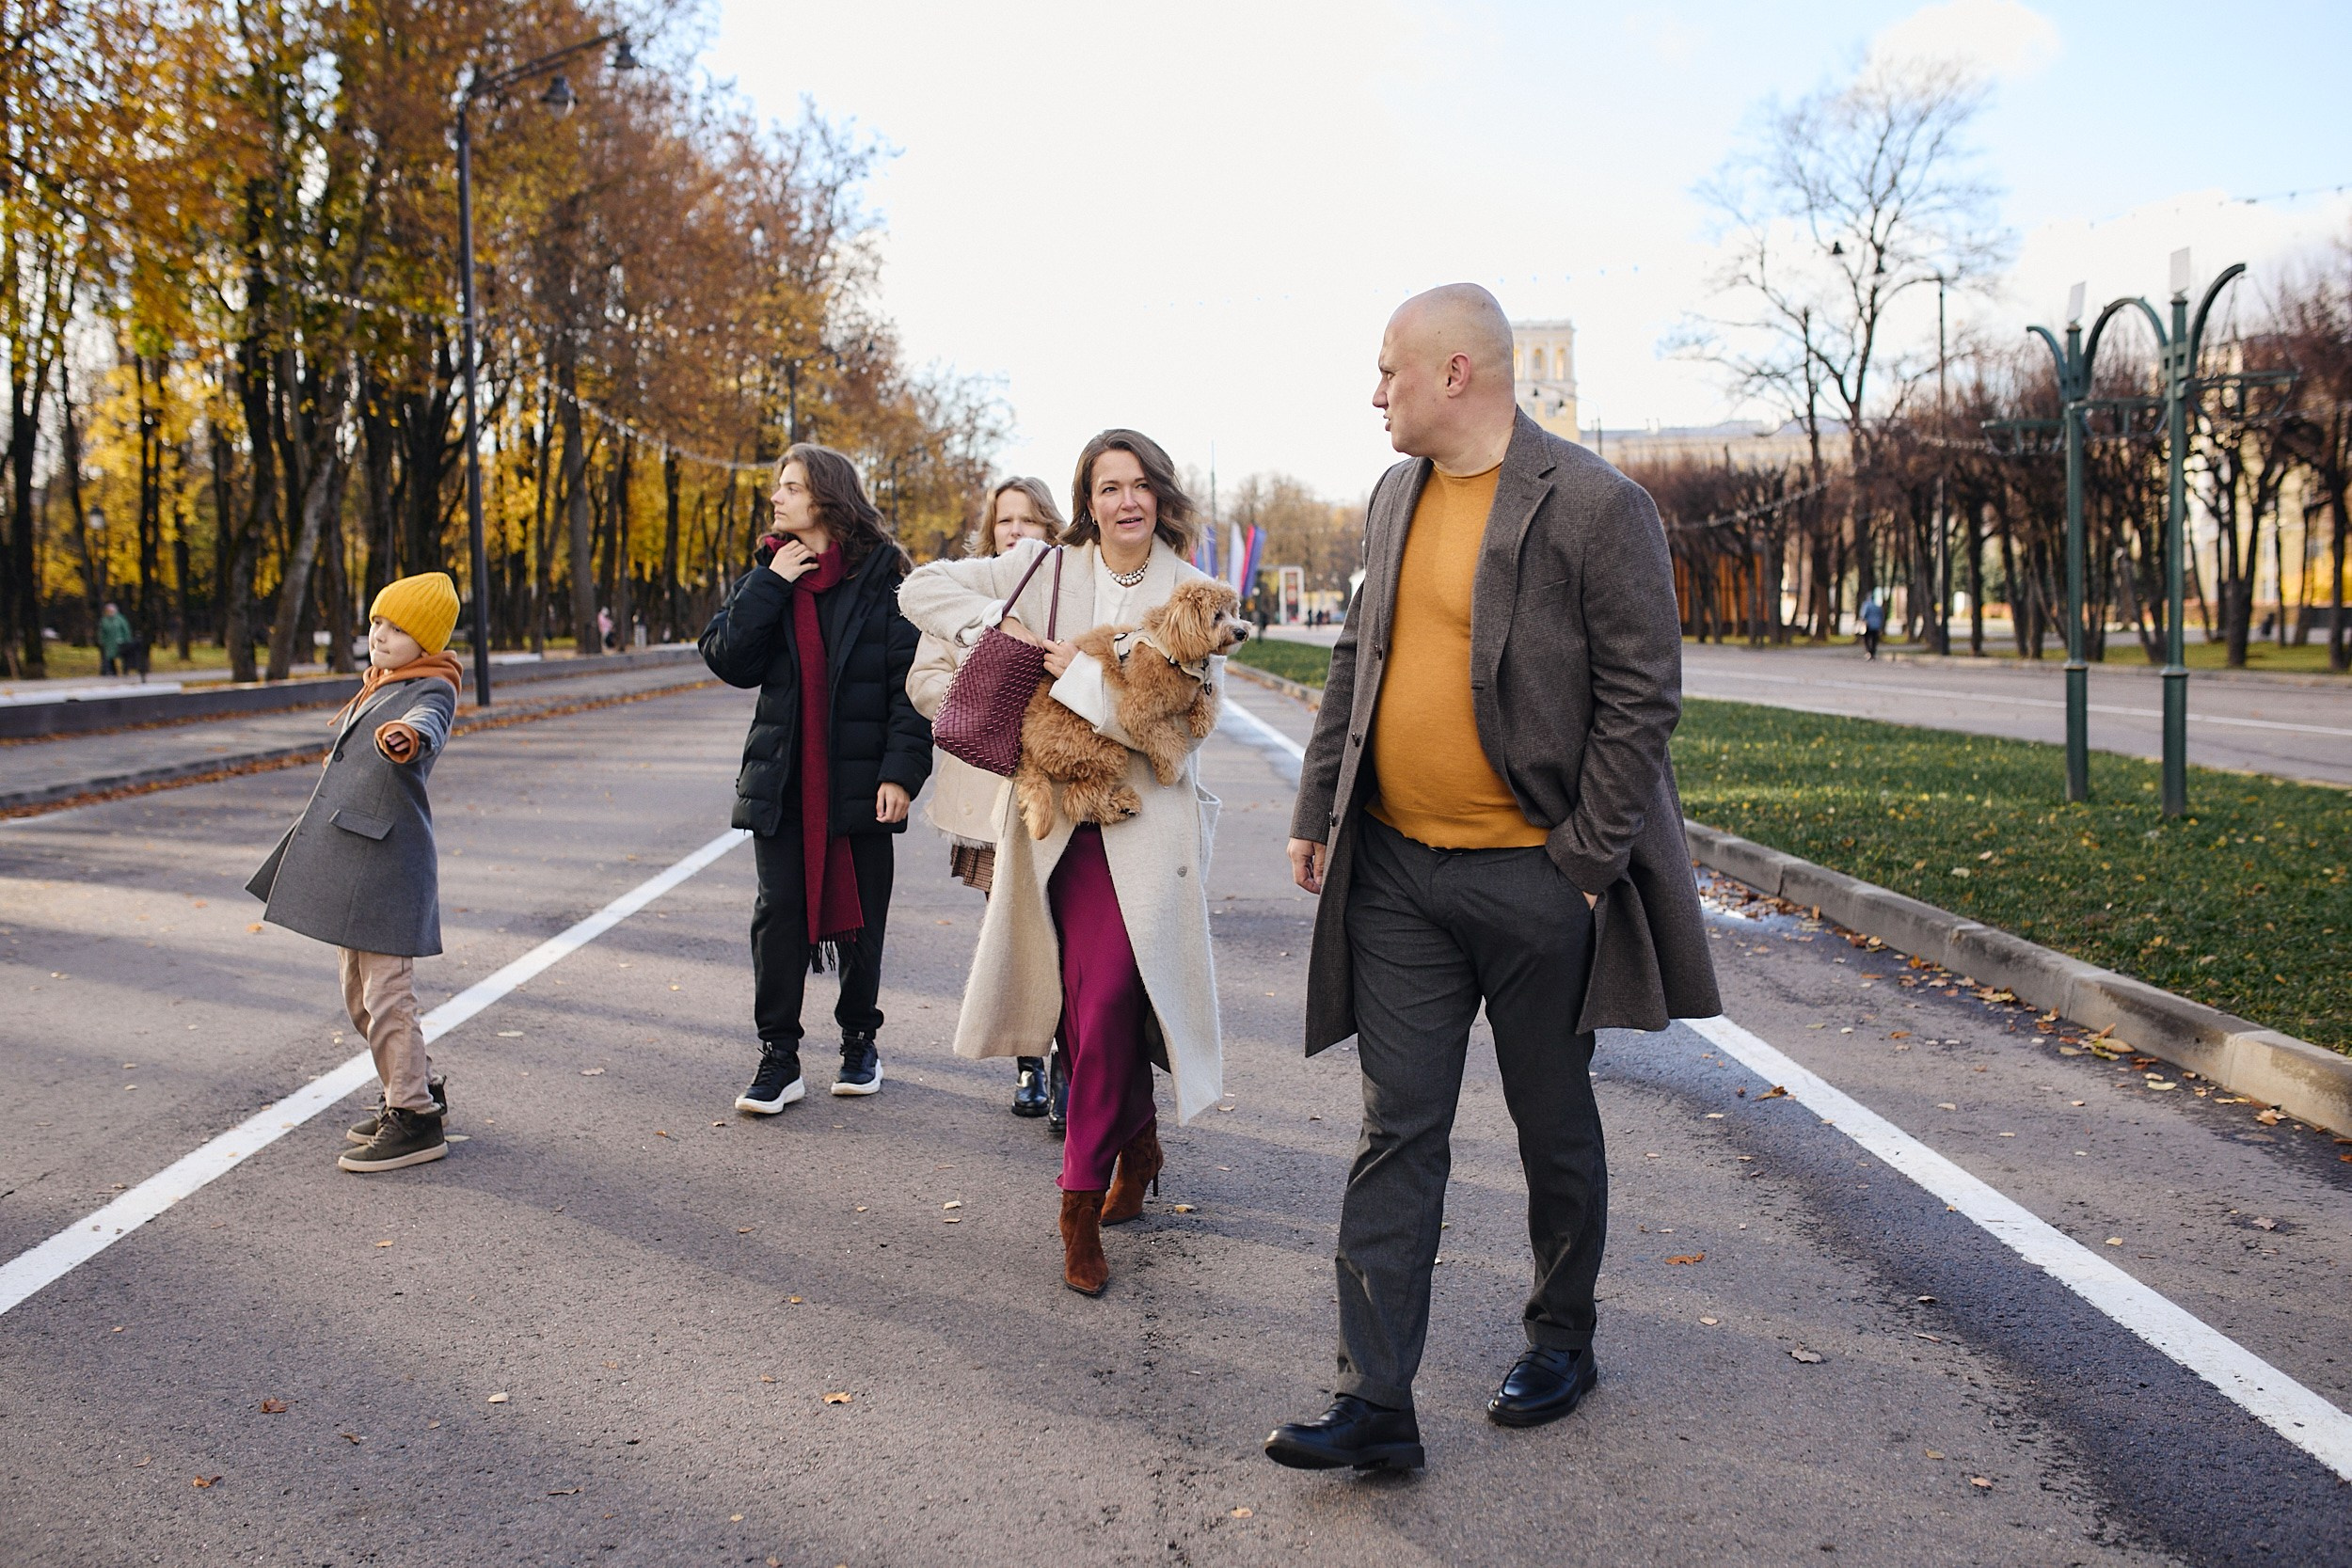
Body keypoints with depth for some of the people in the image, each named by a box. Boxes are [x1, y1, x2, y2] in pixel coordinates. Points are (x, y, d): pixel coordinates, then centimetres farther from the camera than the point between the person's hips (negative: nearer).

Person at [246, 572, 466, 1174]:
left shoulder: (430, 690, -11)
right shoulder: (376, 689, 18)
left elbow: (427, 726, -36)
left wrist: (408, 735, -56)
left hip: (387, 863, -10)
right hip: (348, 860, 10)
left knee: (385, 993, -7)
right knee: (359, 993, 17)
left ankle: (416, 1118, 1)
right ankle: (417, 1090, 31)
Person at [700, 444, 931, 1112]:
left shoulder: (883, 575, -3)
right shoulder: (769, 575, 9)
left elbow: (912, 678, -6)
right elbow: (726, 659, -2)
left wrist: (901, 769, -13)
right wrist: (770, 583, -9)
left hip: (862, 776, -3)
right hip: (784, 778, 3)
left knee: (862, 914, 7)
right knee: (779, 913, -2)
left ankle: (860, 1042, 25)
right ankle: (778, 1058, 6)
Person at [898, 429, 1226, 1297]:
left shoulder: (1192, 596, 2)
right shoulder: (1046, 571, 7)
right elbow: (923, 588, 7)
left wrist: (1077, 673, -11)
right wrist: (1000, 627, -7)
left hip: (1143, 824, -3)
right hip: (1056, 822, 3)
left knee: (1107, 1001, -14)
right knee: (1087, 1001, 10)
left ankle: (1083, 1204, -5)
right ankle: (1137, 1141, 35)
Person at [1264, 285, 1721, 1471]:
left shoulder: (1595, 507, -12)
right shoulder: (1396, 498, 10)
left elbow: (1642, 696, -12)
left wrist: (1583, 859, -15)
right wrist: (1318, 810, 12)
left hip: (1531, 879, -5)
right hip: (1396, 871, 6)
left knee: (1553, 1126, 12)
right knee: (1397, 1132, 3)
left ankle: (1561, 1340, 34)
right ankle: (1374, 1400, 7)